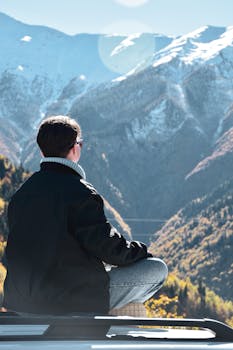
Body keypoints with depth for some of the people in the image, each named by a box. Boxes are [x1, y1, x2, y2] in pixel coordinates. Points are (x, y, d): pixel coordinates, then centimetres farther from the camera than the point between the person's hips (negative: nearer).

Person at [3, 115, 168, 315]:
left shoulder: (21, 193, 6)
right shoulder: (80, 193, -16)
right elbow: (107, 246, -13)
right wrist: (141, 251, 7)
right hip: (70, 302, -8)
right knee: (158, 269, 1)